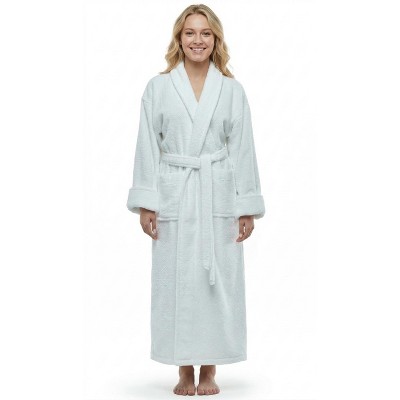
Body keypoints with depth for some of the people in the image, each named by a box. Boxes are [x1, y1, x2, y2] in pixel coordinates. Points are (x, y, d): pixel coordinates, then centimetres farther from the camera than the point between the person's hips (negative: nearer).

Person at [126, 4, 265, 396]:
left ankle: (209, 370, 16)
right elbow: (147, 147, 3)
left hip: (219, 198, 0)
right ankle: (185, 370, 15)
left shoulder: (232, 90, 6)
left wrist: (247, 208, 0)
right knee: (176, 282, 3)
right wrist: (145, 204, -4)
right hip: (173, 198, 0)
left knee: (219, 281, 3)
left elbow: (243, 150, 4)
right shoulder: (157, 88, 5)